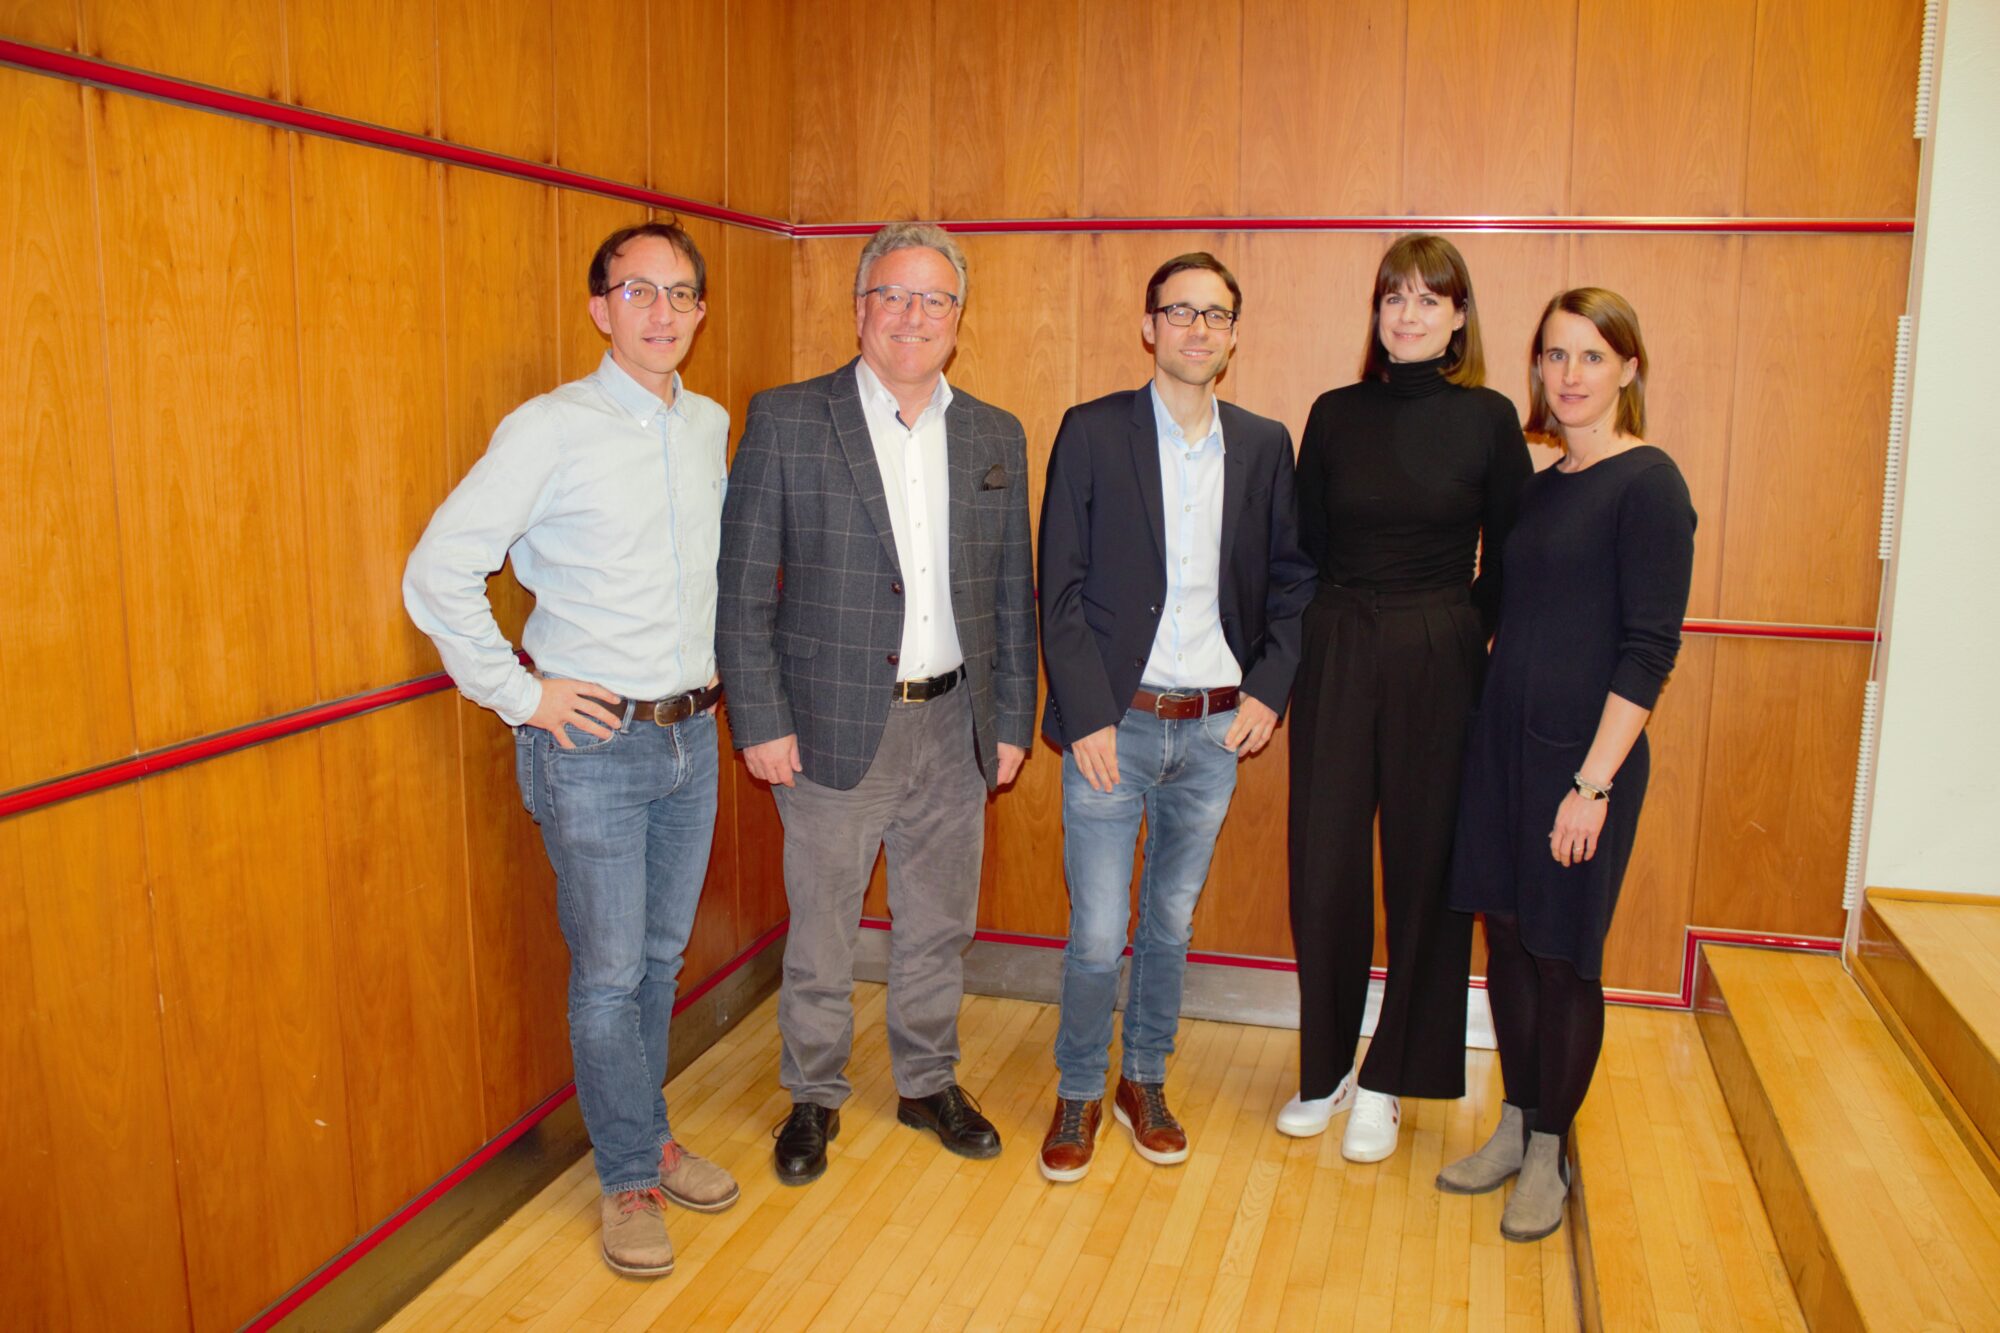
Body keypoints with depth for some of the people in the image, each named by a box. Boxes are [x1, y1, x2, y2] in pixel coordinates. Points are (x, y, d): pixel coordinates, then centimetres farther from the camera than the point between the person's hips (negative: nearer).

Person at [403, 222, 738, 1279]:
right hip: (592, 745, -5)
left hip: (692, 736, 6)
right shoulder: (549, 430, -12)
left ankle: (646, 1138, 34)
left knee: (660, 957, 17)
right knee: (608, 975, 3)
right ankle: (632, 1179, 20)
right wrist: (520, 693, -12)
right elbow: (438, 572, -12)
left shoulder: (710, 426, 7)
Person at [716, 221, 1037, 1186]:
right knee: (820, 933, 10)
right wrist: (758, 719, -10)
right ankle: (814, 1097, 31)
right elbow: (743, 586, -6)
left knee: (938, 927, 16)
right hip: (833, 725, -3)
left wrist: (1013, 719, 6)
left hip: (954, 726, 4)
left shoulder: (996, 438, 7)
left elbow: (1013, 593, 10)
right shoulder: (786, 421, -4)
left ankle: (928, 1083, 37)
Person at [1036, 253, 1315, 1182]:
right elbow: (1061, 591, -6)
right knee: (1097, 936, 1)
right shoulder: (1093, 433, -4)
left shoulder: (1263, 445, 6)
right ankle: (1078, 1093, 23)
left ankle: (1144, 1083, 33)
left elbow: (1291, 580, 11)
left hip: (1216, 728, 3)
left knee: (1172, 923, 15)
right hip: (1114, 724, -3)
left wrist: (1269, 689, -1)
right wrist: (1088, 717, -11)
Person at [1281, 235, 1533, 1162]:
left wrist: (1459, 639, 0)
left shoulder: (1488, 419, -1)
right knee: (1324, 868, 4)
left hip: (1440, 661, -1)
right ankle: (1326, 1067, 24)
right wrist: (1343, 632, 5)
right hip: (1338, 657, 2)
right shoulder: (1336, 416, 5)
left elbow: (1506, 563, 3)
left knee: (1426, 868, 6)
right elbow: (1306, 548, 9)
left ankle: (1388, 1082, 23)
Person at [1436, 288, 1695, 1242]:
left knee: (1561, 954, 5)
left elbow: (1649, 650, -15)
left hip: (1581, 753, -6)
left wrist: (1594, 781, -18)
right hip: (1503, 737, 7)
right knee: (1506, 934, 13)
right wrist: (1492, 725, 9)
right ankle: (1513, 1127, 30)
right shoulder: (1539, 487, 10)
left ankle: (1547, 1156, 22)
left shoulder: (1647, 483, -10)